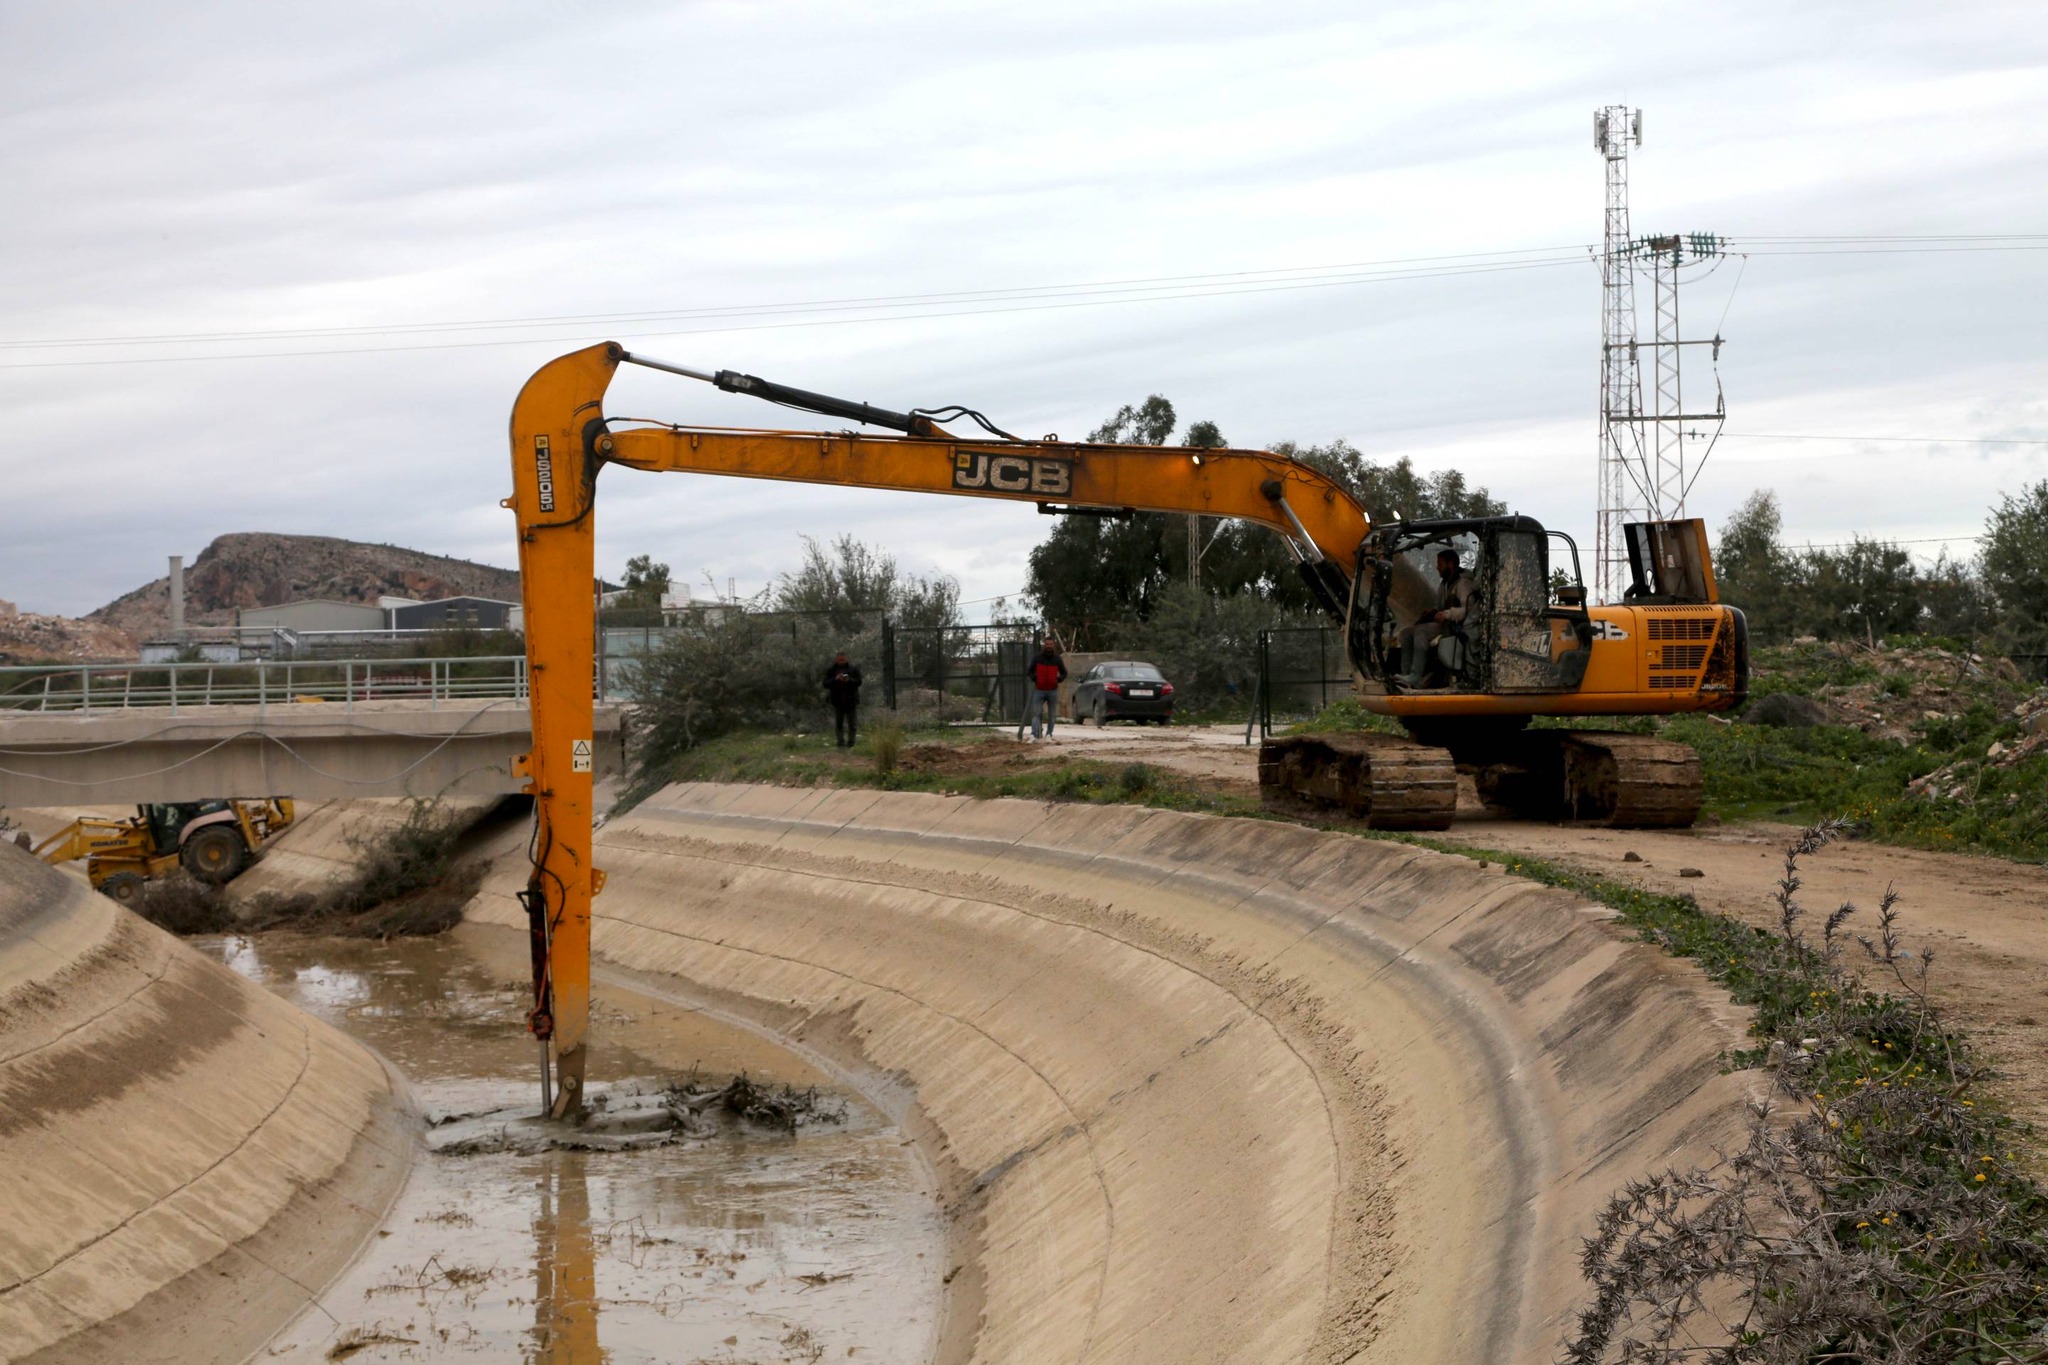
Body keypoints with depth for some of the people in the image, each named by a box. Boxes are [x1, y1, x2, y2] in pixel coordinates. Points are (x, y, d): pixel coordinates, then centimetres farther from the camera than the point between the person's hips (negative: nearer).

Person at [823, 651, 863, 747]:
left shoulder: (853, 668, 0)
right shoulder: (830, 669, 2)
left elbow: (859, 682, -3)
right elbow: (826, 684, -4)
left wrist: (849, 680, -21)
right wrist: (835, 679, -20)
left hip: (851, 700, 0)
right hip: (837, 701, 0)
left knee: (851, 724, 3)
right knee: (838, 724, 2)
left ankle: (850, 743, 9)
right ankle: (840, 743, 4)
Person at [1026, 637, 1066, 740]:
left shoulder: (1057, 659, 1)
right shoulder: (1037, 658, -1)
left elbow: (1064, 673, 10)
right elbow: (1031, 670, 11)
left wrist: (1058, 679, -8)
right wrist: (1034, 678, -5)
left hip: (1053, 690, 1)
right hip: (1039, 690, -1)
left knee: (1052, 714, 6)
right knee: (1035, 713, -11)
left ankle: (1049, 734, 15)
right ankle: (1034, 735, -17)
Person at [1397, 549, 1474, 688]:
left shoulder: (1462, 583, -10)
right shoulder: (1444, 583, 20)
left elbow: (1469, 608, -23)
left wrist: (1447, 614, -30)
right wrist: (1431, 614, 10)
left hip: (1455, 626, -10)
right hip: (1442, 623, 10)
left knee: (1421, 631, -31)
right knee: (1406, 632, -7)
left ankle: (1415, 678, -38)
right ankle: (1405, 674, -17)